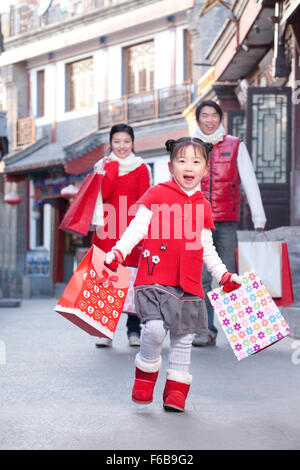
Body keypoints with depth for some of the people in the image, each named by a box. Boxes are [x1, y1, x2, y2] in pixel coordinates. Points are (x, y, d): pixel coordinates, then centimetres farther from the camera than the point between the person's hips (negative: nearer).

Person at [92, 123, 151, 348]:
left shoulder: (141, 168, 7)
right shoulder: (104, 165, 12)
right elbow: (102, 194, -4)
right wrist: (113, 167, -6)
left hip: (131, 228, -1)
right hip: (107, 230, 1)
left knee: (132, 277, -4)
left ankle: (134, 330, 4)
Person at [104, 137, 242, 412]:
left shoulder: (203, 206, 14)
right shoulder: (157, 194, 3)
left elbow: (207, 249, 22)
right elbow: (137, 229, -2)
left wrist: (224, 276, 16)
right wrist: (118, 252, -16)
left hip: (189, 284, 4)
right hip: (156, 277, -4)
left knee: (183, 338, 7)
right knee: (155, 329, -20)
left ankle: (176, 391, 19)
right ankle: (145, 378, 5)